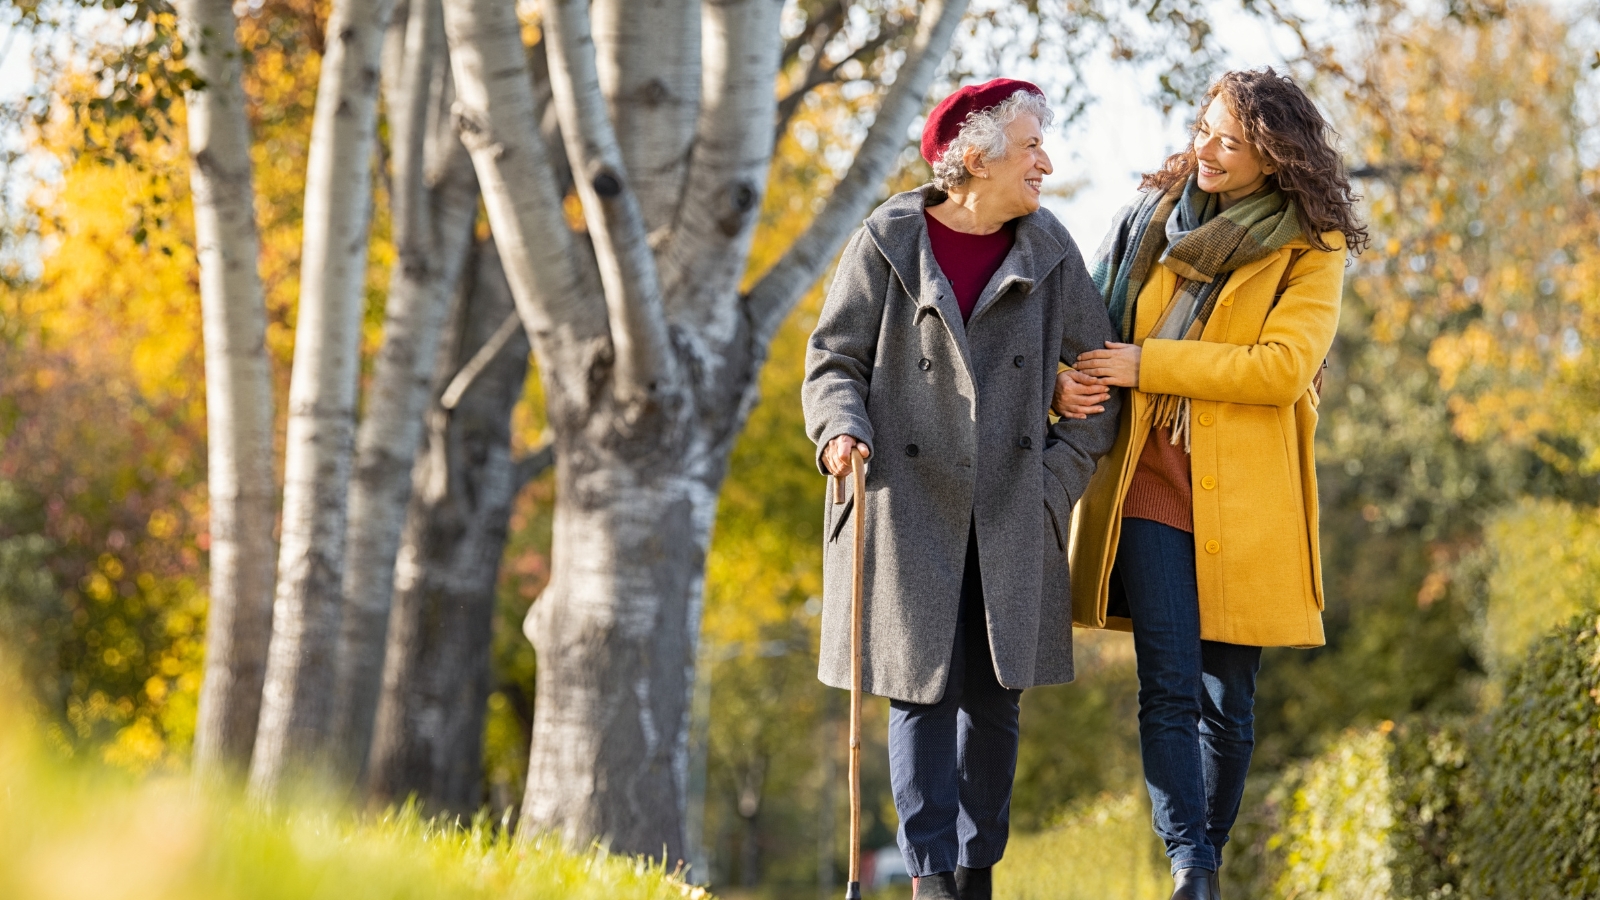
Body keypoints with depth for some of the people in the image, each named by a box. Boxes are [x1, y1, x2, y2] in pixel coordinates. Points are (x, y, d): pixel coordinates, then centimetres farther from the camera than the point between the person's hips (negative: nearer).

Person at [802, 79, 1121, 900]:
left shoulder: (1048, 252, 6)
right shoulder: (888, 244, -2)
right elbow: (833, 359, 3)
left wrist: (1061, 475, 2)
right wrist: (841, 430, -17)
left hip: (1010, 517, 3)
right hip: (909, 508, -3)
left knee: (995, 695, 3)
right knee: (921, 690, -4)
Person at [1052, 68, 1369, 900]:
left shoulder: (1309, 250, 0)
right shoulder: (1153, 215, 11)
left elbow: (1283, 366, -13)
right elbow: (1098, 318, 19)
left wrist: (1148, 365, -13)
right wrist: (1068, 378, -4)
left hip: (1245, 501, -1)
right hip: (1149, 484, 1)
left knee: (1227, 700, 4)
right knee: (1169, 688, -11)